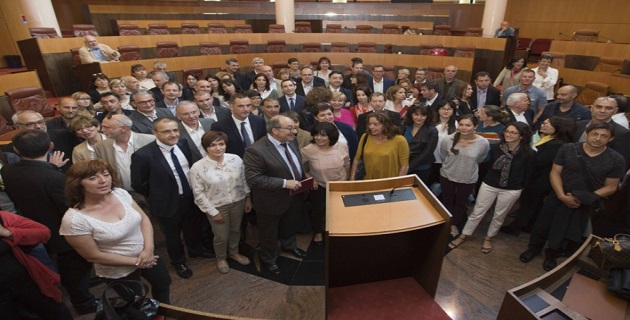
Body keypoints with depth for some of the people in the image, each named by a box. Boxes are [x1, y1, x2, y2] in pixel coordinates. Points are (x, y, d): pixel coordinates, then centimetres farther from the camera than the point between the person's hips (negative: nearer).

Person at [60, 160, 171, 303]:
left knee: (163, 284, 27)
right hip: (118, 271, -5)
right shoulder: (74, 219, -27)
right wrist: (135, 261, -16)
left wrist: (148, 249, -19)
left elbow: (144, 219, -6)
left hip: (147, 253, 5)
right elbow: (94, 256, -20)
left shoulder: (120, 193, -14)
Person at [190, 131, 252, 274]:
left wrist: (248, 198, 4)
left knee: (236, 230, 23)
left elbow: (244, 180, 1)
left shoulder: (236, 159, -11)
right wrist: (213, 212, -12)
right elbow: (198, 193, -13)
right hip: (217, 207, -3)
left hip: (238, 202, 3)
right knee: (221, 236, 14)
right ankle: (221, 258, 45)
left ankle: (234, 252, 51)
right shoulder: (197, 167, -19)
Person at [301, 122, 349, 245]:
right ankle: (317, 233, 43)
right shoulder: (308, 150, -27)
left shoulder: (342, 147, -19)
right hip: (319, 186, -2)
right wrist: (310, 179, -12)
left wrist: (345, 181, 8)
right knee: (318, 210, 13)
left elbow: (347, 166, -2)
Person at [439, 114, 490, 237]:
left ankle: (455, 224, 43)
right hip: (447, 176, 0)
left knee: (461, 203, 20)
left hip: (469, 178, 0)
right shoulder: (448, 140, -21)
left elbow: (479, 159, 1)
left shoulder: (483, 143, -21)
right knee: (447, 201, 18)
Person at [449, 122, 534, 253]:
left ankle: (488, 239, 38)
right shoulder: (498, 148, -6)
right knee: (477, 213, 8)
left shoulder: (527, 153, -12)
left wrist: (520, 188, 3)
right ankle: (463, 236, 23)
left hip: (511, 190, -1)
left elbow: (528, 174, -2)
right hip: (489, 185, 1)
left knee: (499, 216, 16)